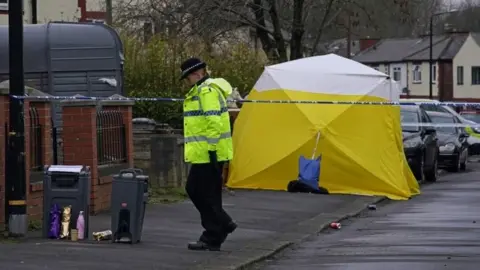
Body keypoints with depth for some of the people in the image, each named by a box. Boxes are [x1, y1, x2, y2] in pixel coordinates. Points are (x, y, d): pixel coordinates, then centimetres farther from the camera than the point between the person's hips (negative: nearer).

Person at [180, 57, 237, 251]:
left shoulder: (207, 91, -16)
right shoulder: (200, 91, 19)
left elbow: (214, 122, -23)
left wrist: (212, 148, -22)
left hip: (208, 154, -11)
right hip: (202, 153, 11)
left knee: (207, 195, -5)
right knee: (194, 190, 16)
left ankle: (212, 239, 1)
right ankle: (223, 224, 23)